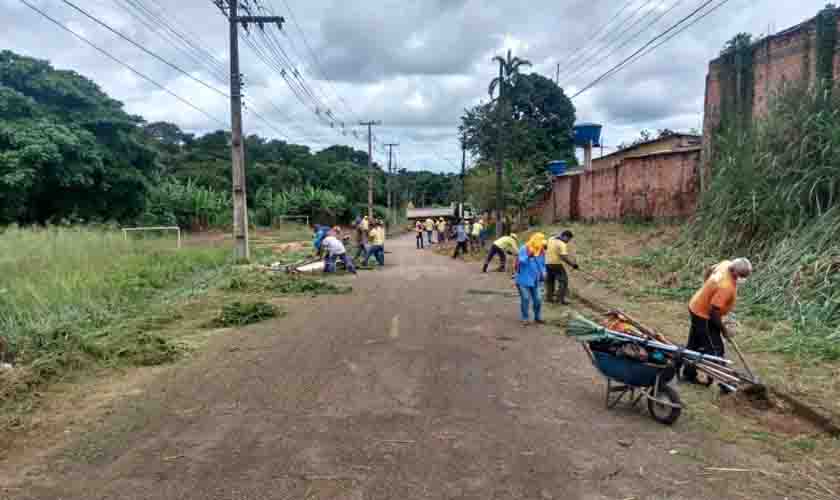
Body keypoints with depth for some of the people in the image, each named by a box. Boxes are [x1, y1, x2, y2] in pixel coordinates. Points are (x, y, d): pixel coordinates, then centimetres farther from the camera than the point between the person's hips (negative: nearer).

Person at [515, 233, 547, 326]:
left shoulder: (541, 251, 4)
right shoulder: (524, 249, -12)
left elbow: (543, 264, 14)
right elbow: (521, 261, -21)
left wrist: (543, 273, -2)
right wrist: (528, 256, -38)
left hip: (535, 280, 5)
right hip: (524, 280, -5)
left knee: (538, 300, 4)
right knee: (525, 299, -5)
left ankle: (537, 317, 21)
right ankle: (525, 319, 8)